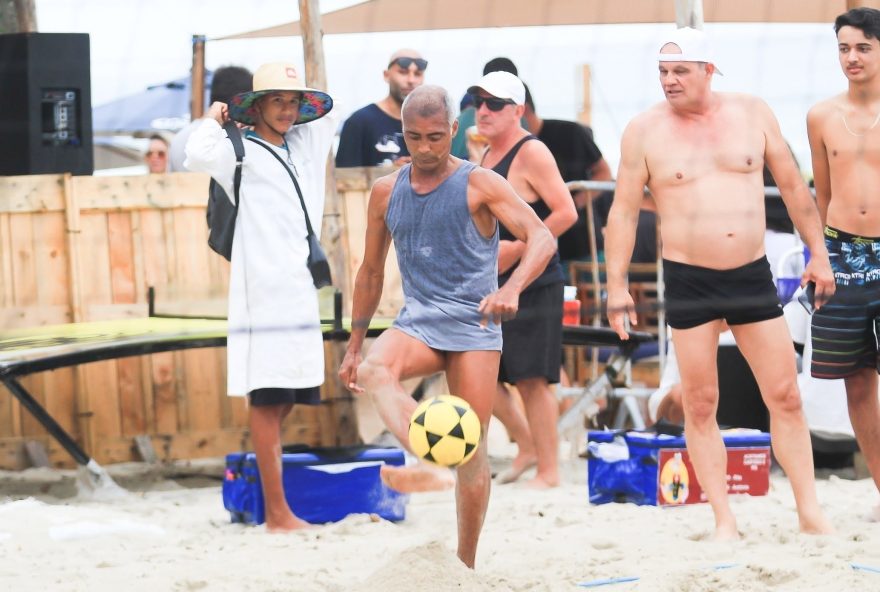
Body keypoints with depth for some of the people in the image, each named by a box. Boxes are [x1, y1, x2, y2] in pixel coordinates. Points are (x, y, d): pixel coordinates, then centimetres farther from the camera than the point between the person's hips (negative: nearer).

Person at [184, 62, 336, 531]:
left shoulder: (305, 145, 17)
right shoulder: (241, 151, -3)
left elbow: (326, 114, 35)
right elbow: (198, 155, -22)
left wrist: (303, 105, 20)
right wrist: (215, 120, -4)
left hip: (301, 293, 7)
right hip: (262, 293, -7)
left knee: (284, 400, 7)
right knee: (267, 400, -8)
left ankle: (275, 506, 11)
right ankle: (277, 512, -10)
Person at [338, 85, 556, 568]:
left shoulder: (480, 185, -5)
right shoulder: (386, 192, 9)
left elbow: (542, 238, -14)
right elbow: (371, 271, 19)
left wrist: (512, 288, -33)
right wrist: (354, 345, 17)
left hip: (473, 326, -3)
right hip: (416, 323, 3)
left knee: (471, 450, -4)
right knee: (372, 371, -32)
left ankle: (465, 565, 7)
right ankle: (424, 459, -50)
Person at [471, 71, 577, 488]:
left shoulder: (531, 154, -12)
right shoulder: (487, 156, 15)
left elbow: (565, 213, -19)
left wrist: (515, 250, -19)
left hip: (533, 285, -9)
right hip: (493, 285, 9)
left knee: (531, 379, -6)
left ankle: (548, 471, 2)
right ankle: (527, 446, 23)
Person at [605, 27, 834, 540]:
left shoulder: (752, 113, 2)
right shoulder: (645, 131, -2)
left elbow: (793, 186, 10)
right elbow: (624, 212, 1)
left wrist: (819, 253, 9)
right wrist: (617, 286, -4)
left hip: (753, 274, 2)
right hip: (689, 281, -2)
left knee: (786, 397, 1)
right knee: (700, 405, 0)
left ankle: (811, 514, 7)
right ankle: (724, 522, 7)